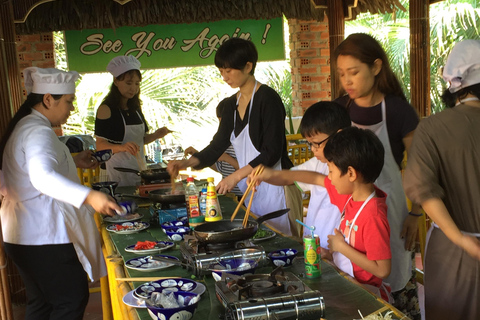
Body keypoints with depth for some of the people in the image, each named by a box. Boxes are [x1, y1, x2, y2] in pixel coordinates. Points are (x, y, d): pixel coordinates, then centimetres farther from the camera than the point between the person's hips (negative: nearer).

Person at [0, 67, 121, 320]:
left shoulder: (24, 126, 12)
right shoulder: (38, 131, -20)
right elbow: (42, 177, -39)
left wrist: (74, 163, 18)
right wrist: (89, 196, -52)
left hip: (23, 235, 10)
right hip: (44, 236, -10)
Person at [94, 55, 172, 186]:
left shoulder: (135, 108, 11)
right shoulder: (106, 109, -11)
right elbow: (100, 145, -16)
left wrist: (156, 135, -1)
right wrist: (122, 147, -32)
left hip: (140, 166, 7)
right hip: (119, 168, -7)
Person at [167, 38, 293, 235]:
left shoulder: (267, 98, -12)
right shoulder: (232, 104, 11)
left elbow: (272, 152, -16)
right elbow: (217, 146, 15)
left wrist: (236, 176, -18)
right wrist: (186, 163, 2)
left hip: (273, 187, -7)